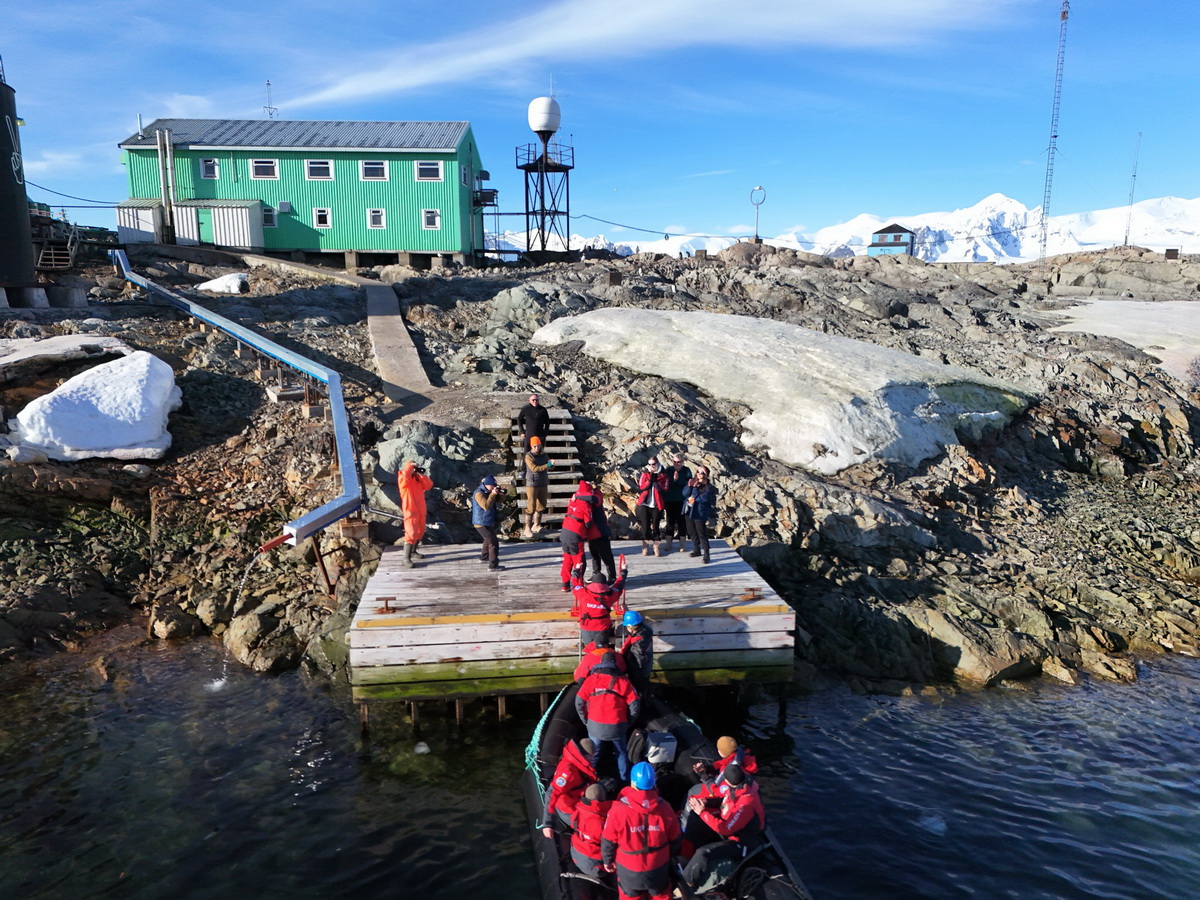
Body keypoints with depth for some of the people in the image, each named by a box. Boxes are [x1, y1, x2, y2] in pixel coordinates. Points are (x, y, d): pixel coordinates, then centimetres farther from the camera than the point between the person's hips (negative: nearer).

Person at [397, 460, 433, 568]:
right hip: (411, 511, -8)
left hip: (421, 510, 8)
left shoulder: (418, 478, 11)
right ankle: (406, 559, -13)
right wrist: (411, 465, -17)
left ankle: (413, 551, 36)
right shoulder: (403, 479, -9)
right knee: (411, 534, -14)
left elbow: (429, 485, 2)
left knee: (420, 532, 19)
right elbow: (406, 472, -33)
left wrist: (422, 474, -6)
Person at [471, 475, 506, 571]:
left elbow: (497, 501, 12)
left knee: (488, 540, 30)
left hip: (487, 522, 11)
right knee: (493, 543, -12)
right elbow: (486, 506, -33)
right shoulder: (479, 493, -21)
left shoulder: (488, 491, 8)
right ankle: (493, 566, -10)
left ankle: (484, 557, 48)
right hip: (482, 523, -11)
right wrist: (492, 494, -30)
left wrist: (500, 494, -8)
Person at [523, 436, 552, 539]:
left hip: (543, 484, 6)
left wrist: (551, 463, -22)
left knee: (541, 505, 11)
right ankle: (527, 528, 1)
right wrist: (548, 465, -31)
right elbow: (534, 468, -23)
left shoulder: (543, 454, 5)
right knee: (531, 507, -6)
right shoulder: (528, 456, -11)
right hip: (532, 484, -6)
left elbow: (551, 467, 2)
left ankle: (536, 525, 25)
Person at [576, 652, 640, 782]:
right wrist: (628, 722, 11)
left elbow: (579, 702, -3)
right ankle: (625, 780, 30)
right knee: (622, 753, 21)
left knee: (593, 754, 18)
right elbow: (635, 705, -4)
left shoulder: (591, 679, -2)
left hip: (595, 726, 0)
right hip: (617, 726, 0)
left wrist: (585, 720, 11)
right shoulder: (623, 681, -1)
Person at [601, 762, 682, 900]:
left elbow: (608, 841, -14)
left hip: (629, 868, -1)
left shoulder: (618, 810, -29)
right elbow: (674, 840, -5)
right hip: (659, 867, 2)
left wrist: (607, 860, 6)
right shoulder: (664, 808, -20)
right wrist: (669, 856, 16)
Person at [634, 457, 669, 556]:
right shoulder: (644, 475, 5)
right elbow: (641, 488, -5)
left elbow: (664, 490, -7)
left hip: (657, 504, 0)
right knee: (645, 525, 1)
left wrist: (656, 480, -14)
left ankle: (657, 547, 12)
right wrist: (649, 480, -13)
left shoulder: (662, 476, 4)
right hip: (644, 504, 0)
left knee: (655, 526, 3)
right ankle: (645, 547, 9)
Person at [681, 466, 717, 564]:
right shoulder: (692, 482, 6)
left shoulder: (709, 487, -10)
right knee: (692, 532, 17)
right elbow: (685, 493, -3)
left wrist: (695, 488, -19)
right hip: (689, 511, 6)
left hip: (700, 513, -6)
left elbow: (702, 498, -21)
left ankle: (706, 554, -5)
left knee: (702, 534, -8)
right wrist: (689, 486, -20)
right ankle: (696, 550, 32)